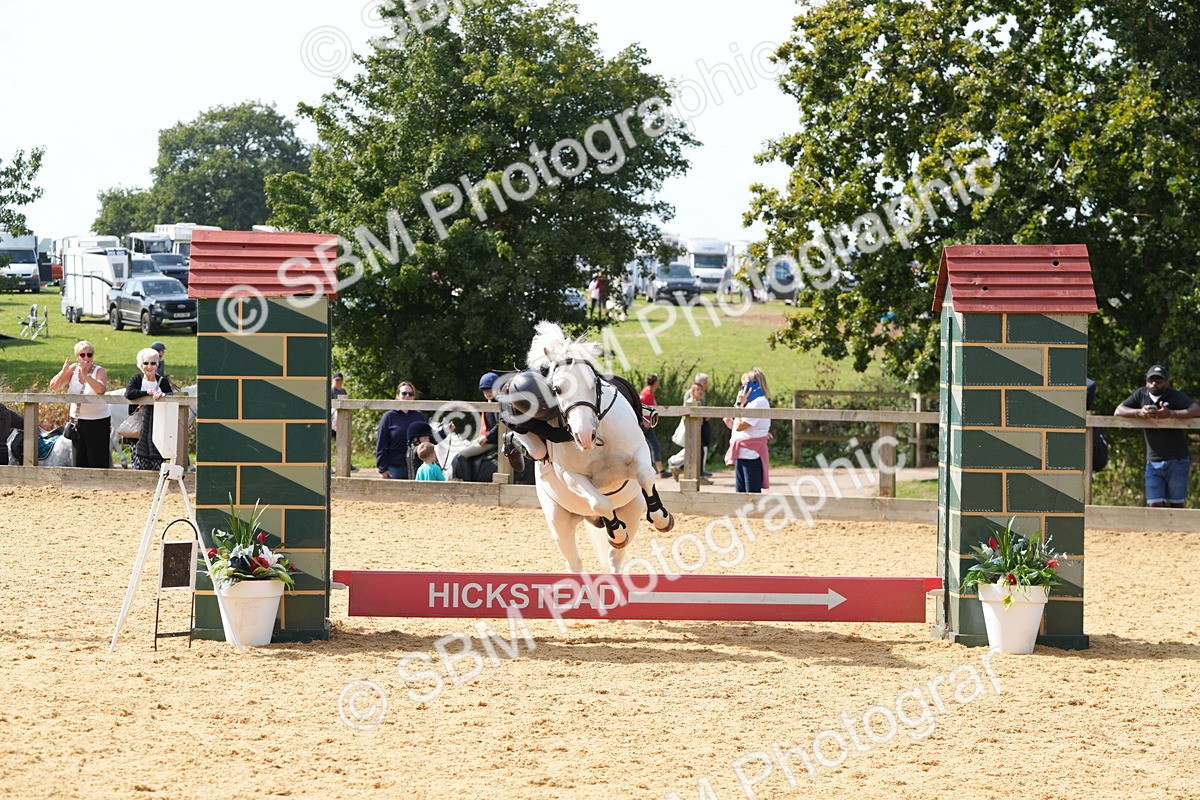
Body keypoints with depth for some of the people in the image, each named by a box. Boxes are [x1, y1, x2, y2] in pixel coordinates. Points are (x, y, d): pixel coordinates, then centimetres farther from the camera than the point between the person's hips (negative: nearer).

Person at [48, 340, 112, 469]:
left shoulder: (100, 371, -10)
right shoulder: (73, 369, 1)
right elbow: (53, 387, -4)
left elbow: (100, 389, -30)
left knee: (98, 462, -3)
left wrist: (85, 375, -37)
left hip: (98, 422, -4)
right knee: (79, 460, 10)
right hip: (77, 419, 4)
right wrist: (64, 371, -19)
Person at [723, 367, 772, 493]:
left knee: (752, 493, -8)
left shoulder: (759, 403, -12)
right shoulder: (752, 402, 18)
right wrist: (730, 423, 6)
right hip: (742, 455, 10)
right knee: (740, 494, 9)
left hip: (751, 455, -10)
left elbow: (739, 426, -16)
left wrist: (739, 404, -8)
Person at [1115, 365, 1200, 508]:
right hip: (1153, 462, 3)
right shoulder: (1141, 394, 6)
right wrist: (1139, 412, -19)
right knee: (1155, 505, -4)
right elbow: (1118, 411, 1)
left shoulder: (1176, 396, -6)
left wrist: (1170, 414, -34)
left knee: (1176, 505, 0)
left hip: (1177, 460, -3)